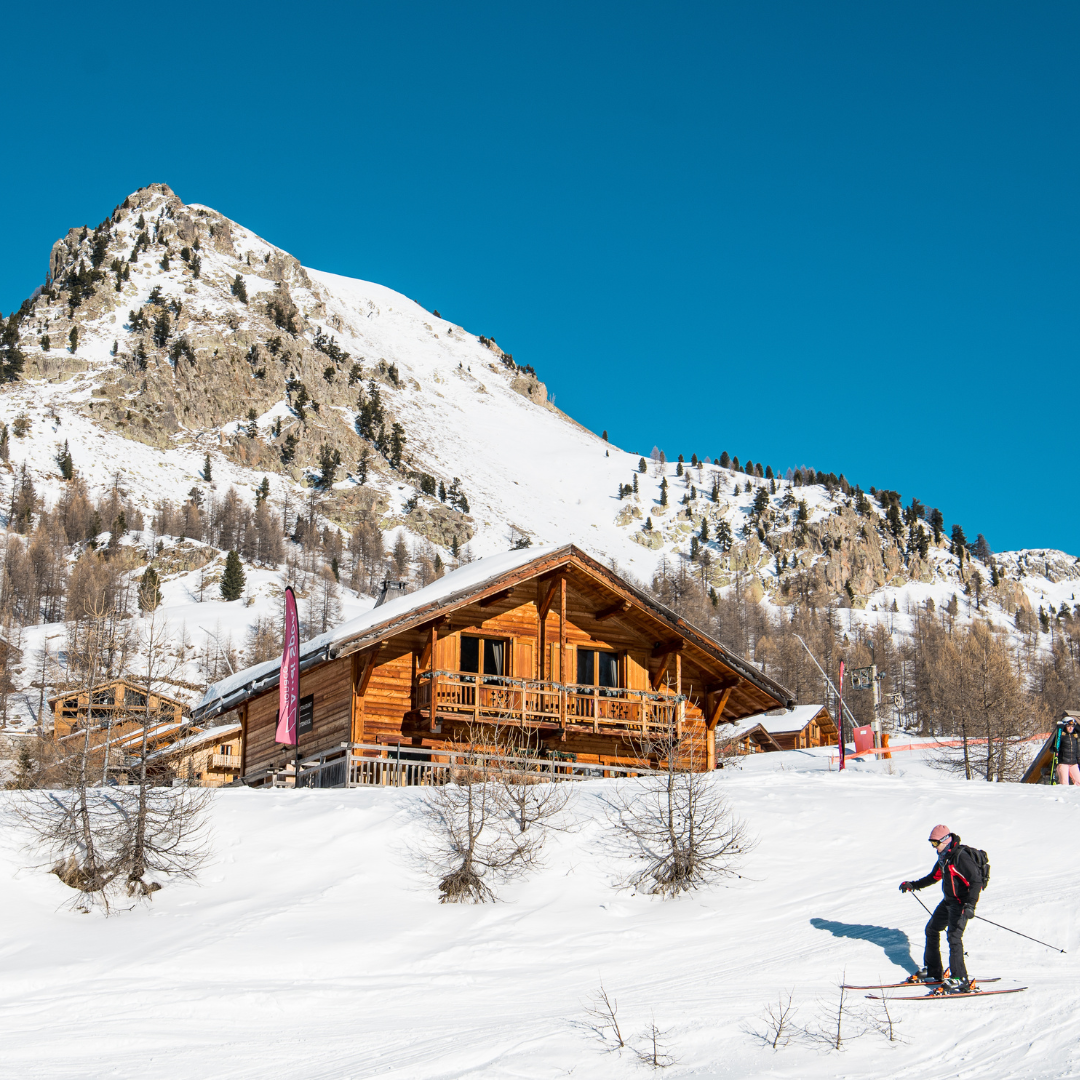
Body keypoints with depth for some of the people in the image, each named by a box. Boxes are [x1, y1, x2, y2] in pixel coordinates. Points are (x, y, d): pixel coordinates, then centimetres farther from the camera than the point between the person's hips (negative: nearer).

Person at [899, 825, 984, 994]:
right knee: (931, 930, 15)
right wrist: (913, 885, 26)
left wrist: (970, 904, -38)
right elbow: (935, 876, 26)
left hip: (961, 903, -10)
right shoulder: (944, 856, 9)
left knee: (953, 936, -21)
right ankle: (932, 972, 26)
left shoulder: (960, 856, -21)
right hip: (948, 901, 10)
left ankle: (960, 980, -22)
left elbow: (976, 880, -28)